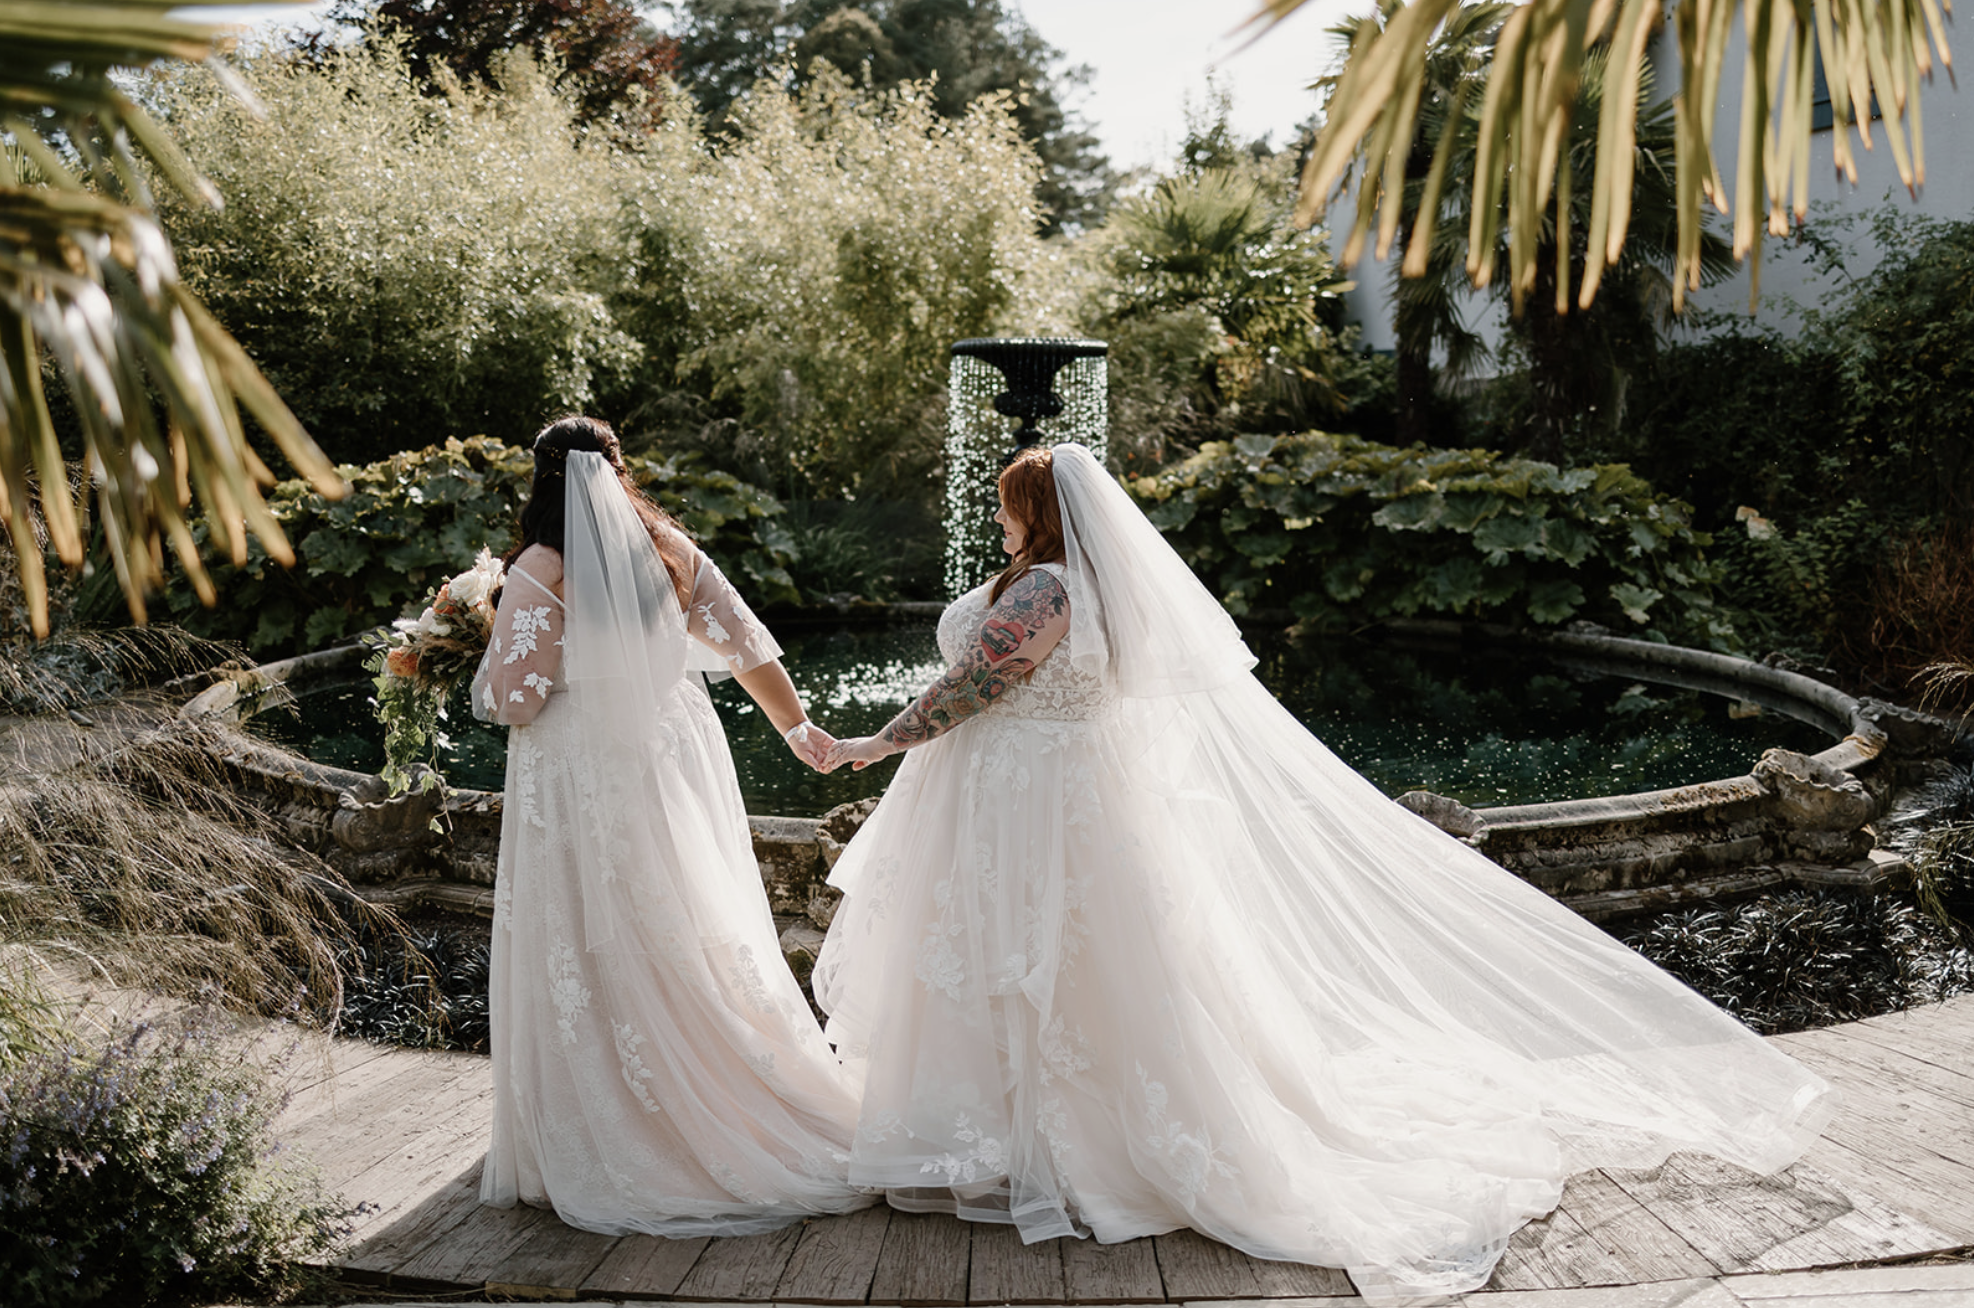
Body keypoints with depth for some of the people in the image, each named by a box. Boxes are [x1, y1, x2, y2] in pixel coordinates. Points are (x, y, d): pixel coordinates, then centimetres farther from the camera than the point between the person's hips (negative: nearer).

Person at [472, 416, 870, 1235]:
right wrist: (796, 726, 17)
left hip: (583, 780, -5)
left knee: (597, 960, 4)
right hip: (674, 760, 5)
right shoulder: (669, 552, 2)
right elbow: (746, 646, 6)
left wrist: (485, 666, 8)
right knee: (702, 946, 15)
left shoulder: (539, 572, -12)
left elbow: (512, 699, -13)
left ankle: (608, 1153, 11)